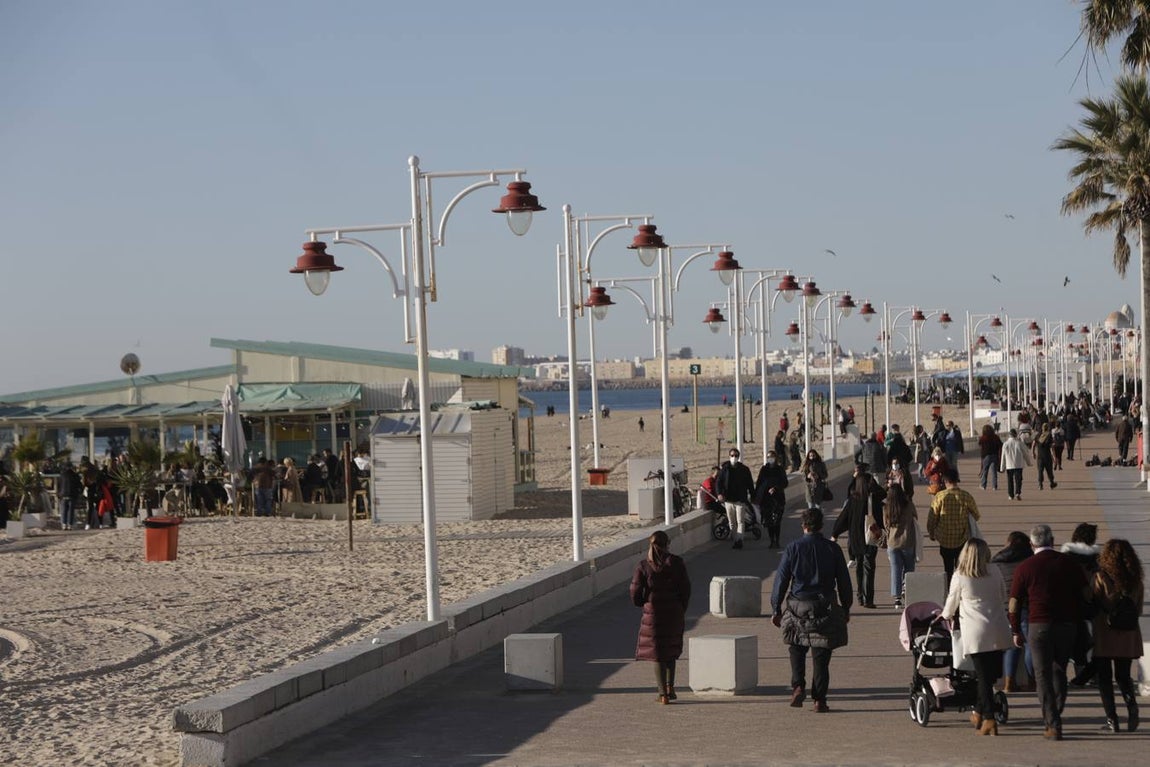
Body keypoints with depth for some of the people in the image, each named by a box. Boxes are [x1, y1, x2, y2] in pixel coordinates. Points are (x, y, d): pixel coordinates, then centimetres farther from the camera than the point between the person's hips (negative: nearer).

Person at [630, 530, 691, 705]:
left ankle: (663, 694, 4)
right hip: (674, 613, 1)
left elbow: (635, 595, -7)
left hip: (652, 614, -1)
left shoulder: (643, 566, -7)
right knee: (671, 651, 21)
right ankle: (670, 686, 14)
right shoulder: (676, 563, -5)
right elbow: (686, 589, -3)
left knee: (657, 653, 6)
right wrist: (682, 611, 11)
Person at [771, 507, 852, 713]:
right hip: (825, 609, 1)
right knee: (821, 657, 4)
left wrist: (776, 609, 5)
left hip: (798, 607, -1)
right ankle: (819, 700, 4)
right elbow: (844, 581, 6)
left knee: (796, 650, 18)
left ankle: (798, 686, 0)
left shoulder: (793, 548, -4)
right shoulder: (833, 549, 1)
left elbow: (781, 580, -2)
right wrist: (846, 608, 17)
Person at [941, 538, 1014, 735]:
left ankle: (989, 719, -6)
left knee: (983, 676, -1)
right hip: (998, 631, 3)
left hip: (976, 632, -3)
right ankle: (979, 712, 24)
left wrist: (946, 615, 31)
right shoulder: (995, 572, 2)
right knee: (991, 673, 15)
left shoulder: (959, 576, -4)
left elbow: (952, 603, 9)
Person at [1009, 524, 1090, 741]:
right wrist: (1077, 616, 18)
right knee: (1059, 671, 19)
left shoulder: (1025, 568, -2)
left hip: (1040, 626, -3)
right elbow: (1086, 593, 7)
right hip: (1067, 625, 3)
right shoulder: (1068, 562, 4)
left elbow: (1014, 604, 0)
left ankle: (1053, 725, -3)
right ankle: (1053, 718, 23)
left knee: (1043, 675, 2)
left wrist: (1016, 631, 10)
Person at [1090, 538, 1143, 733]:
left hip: (1105, 635, -4)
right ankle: (1131, 703, -13)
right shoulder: (1137, 580, 2)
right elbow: (1139, 609, 8)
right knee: (1123, 675, 16)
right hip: (1128, 636, 4)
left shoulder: (1101, 577, -11)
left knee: (1105, 677, 5)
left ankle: (1111, 720, -1)